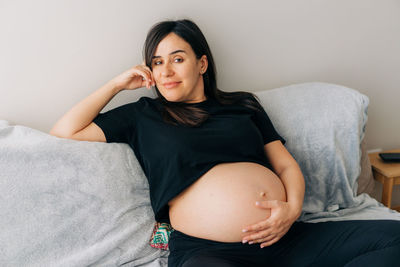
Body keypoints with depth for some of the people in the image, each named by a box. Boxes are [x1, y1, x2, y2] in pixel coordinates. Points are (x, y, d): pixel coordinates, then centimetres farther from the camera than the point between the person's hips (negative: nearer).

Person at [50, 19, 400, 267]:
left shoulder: (243, 104, 22)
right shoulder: (142, 115, 16)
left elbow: (286, 164, 18)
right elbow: (64, 132, 13)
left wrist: (292, 208, -3)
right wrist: (117, 85, 14)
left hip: (284, 237, 5)